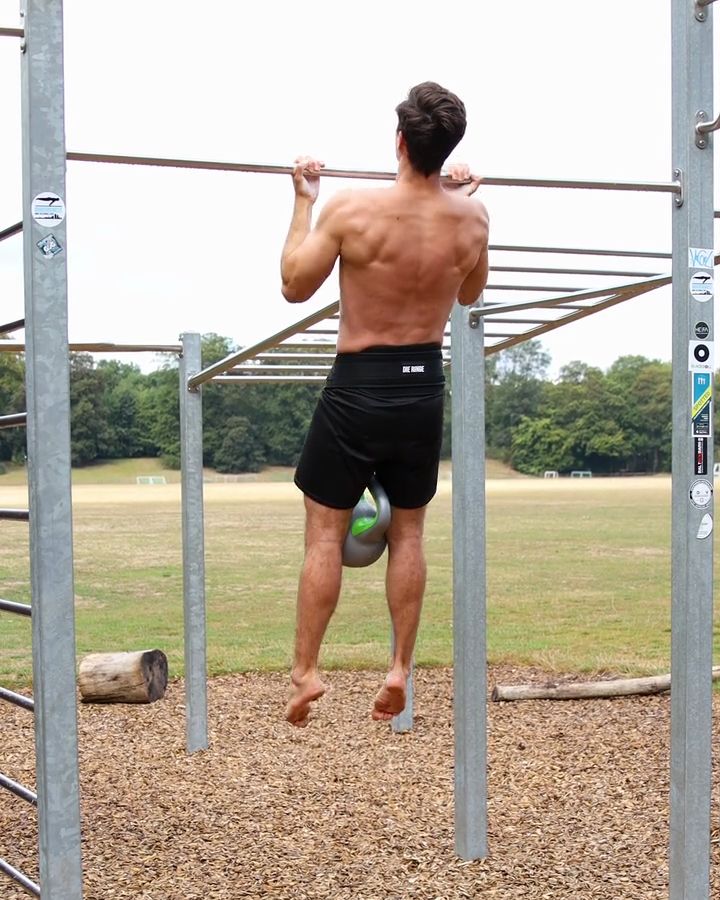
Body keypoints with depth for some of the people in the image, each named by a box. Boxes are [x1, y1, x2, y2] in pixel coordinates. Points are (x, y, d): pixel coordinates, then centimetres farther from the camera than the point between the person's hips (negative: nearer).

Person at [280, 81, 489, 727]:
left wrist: (304, 202, 5)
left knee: (325, 533, 7)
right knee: (408, 533, 15)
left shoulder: (351, 209, -16)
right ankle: (400, 669, 19)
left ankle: (306, 671, 11)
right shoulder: (472, 217, -5)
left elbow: (295, 286, -3)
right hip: (424, 386, 4)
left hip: (358, 387, -3)